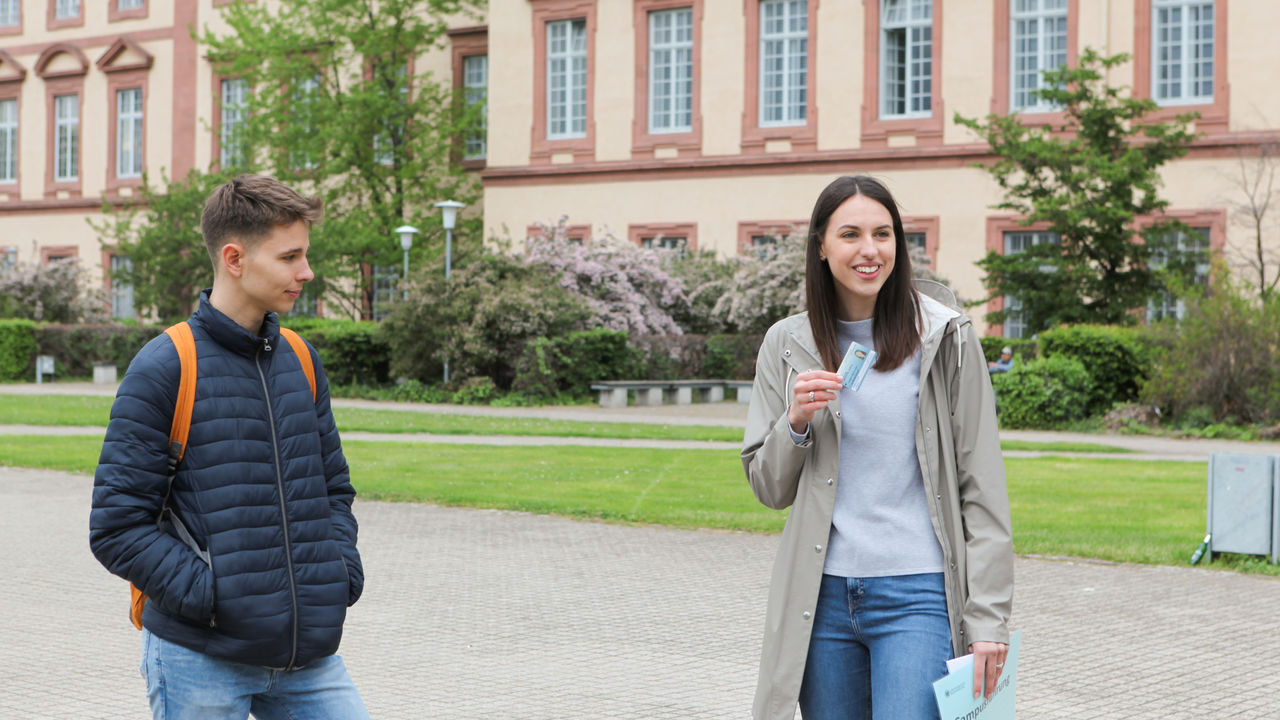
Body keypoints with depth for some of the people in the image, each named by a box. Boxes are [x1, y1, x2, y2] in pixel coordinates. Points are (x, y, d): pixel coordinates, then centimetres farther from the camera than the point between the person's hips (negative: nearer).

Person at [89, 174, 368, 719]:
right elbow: (116, 526, -10)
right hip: (201, 659, -5)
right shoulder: (163, 368, -8)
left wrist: (341, 566, 3)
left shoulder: (302, 361, 10)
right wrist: (213, 595, -17)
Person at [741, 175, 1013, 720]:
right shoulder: (788, 344, 7)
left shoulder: (945, 338, 0)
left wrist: (989, 618, -7)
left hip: (917, 594, -3)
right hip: (822, 596, 3)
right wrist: (796, 422, -8)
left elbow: (982, 488, -1)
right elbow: (769, 489, 12)